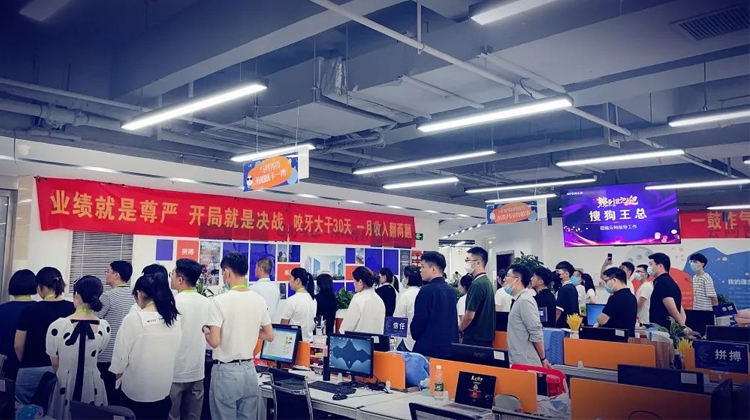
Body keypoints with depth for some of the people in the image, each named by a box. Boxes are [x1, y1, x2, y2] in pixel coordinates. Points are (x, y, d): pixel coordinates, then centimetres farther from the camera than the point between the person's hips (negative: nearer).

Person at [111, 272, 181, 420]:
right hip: (163, 392, 4)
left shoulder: (133, 319, -17)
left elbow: (120, 360, -11)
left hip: (134, 395, -3)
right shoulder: (174, 320, -5)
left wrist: (117, 376, 9)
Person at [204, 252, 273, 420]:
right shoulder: (259, 300, 0)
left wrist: (206, 331, 3)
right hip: (249, 370, 5)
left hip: (225, 371, -5)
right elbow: (269, 336, 7)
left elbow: (214, 342, -18)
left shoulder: (219, 300, -15)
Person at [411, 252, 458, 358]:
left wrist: (415, 335, 6)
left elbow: (419, 319, -12)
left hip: (428, 348, -7)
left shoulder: (427, 290, -14)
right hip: (449, 347, 7)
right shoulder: (451, 290, 9)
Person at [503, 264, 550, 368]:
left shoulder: (524, 300, -16)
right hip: (519, 361, 8)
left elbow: (536, 333, -19)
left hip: (525, 363, -8)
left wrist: (543, 359, -14)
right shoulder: (519, 300, 12)